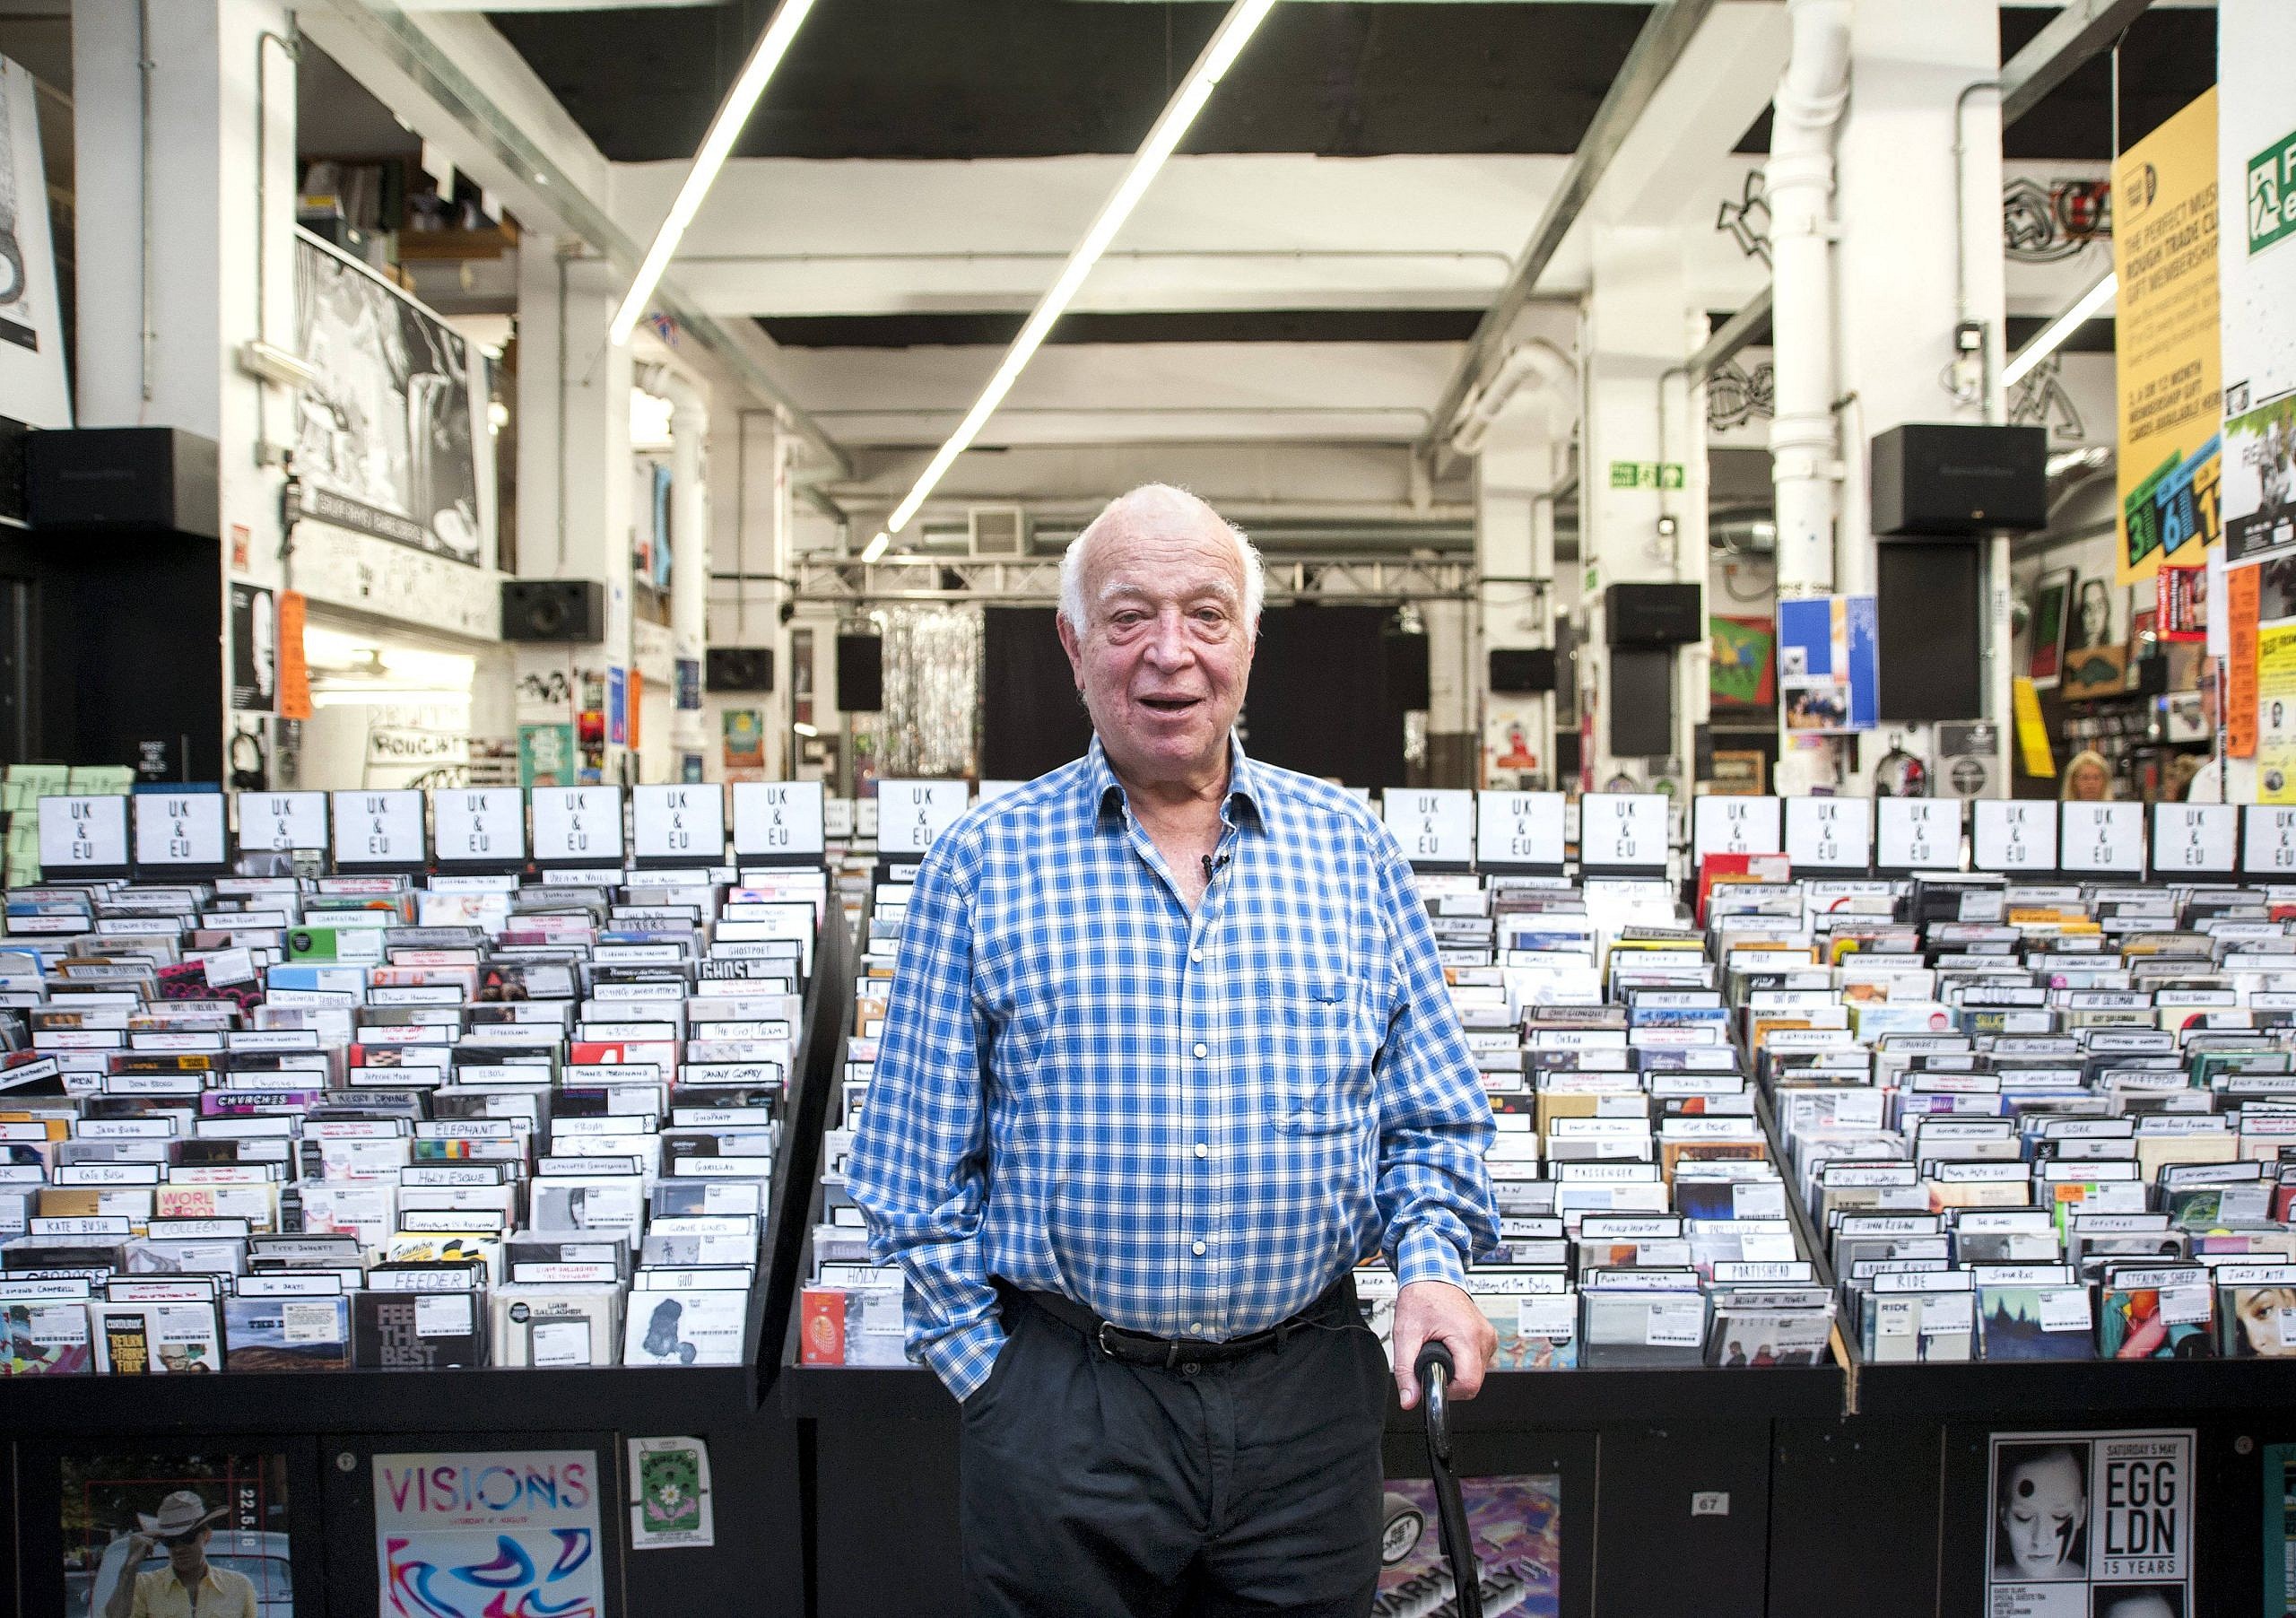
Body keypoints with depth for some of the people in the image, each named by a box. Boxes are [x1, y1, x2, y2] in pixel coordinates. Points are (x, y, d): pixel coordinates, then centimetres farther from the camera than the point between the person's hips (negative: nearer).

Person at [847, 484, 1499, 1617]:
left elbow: (1433, 1121, 10)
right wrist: (989, 1373, -2)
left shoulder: (1349, 849, 4)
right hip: (1061, 1413, -1)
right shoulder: (983, 867, -2)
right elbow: (915, 1173, 1)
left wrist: (1432, 1265, -6)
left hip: (1308, 1398, 2)